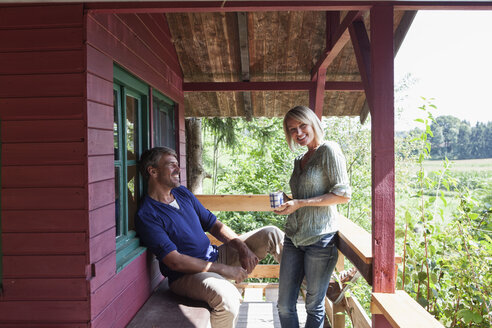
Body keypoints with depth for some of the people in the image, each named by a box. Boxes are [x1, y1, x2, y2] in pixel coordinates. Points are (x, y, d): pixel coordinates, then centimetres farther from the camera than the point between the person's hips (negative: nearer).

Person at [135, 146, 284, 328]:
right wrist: (224, 269, -22)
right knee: (226, 296, -40)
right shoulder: (146, 216, -16)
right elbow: (175, 262, -22)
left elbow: (214, 224, 12)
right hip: (186, 274, -8)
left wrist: (242, 247, -5)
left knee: (271, 234, 0)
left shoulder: (183, 193, 9)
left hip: (215, 256, 8)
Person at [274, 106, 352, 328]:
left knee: (314, 306, 7)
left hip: (320, 238, -7)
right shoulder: (299, 160, 17)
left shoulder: (329, 150, -5)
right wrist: (287, 202, 6)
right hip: (293, 237, 7)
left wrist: (300, 203, -16)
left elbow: (343, 194, -13)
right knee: (284, 306, 9)